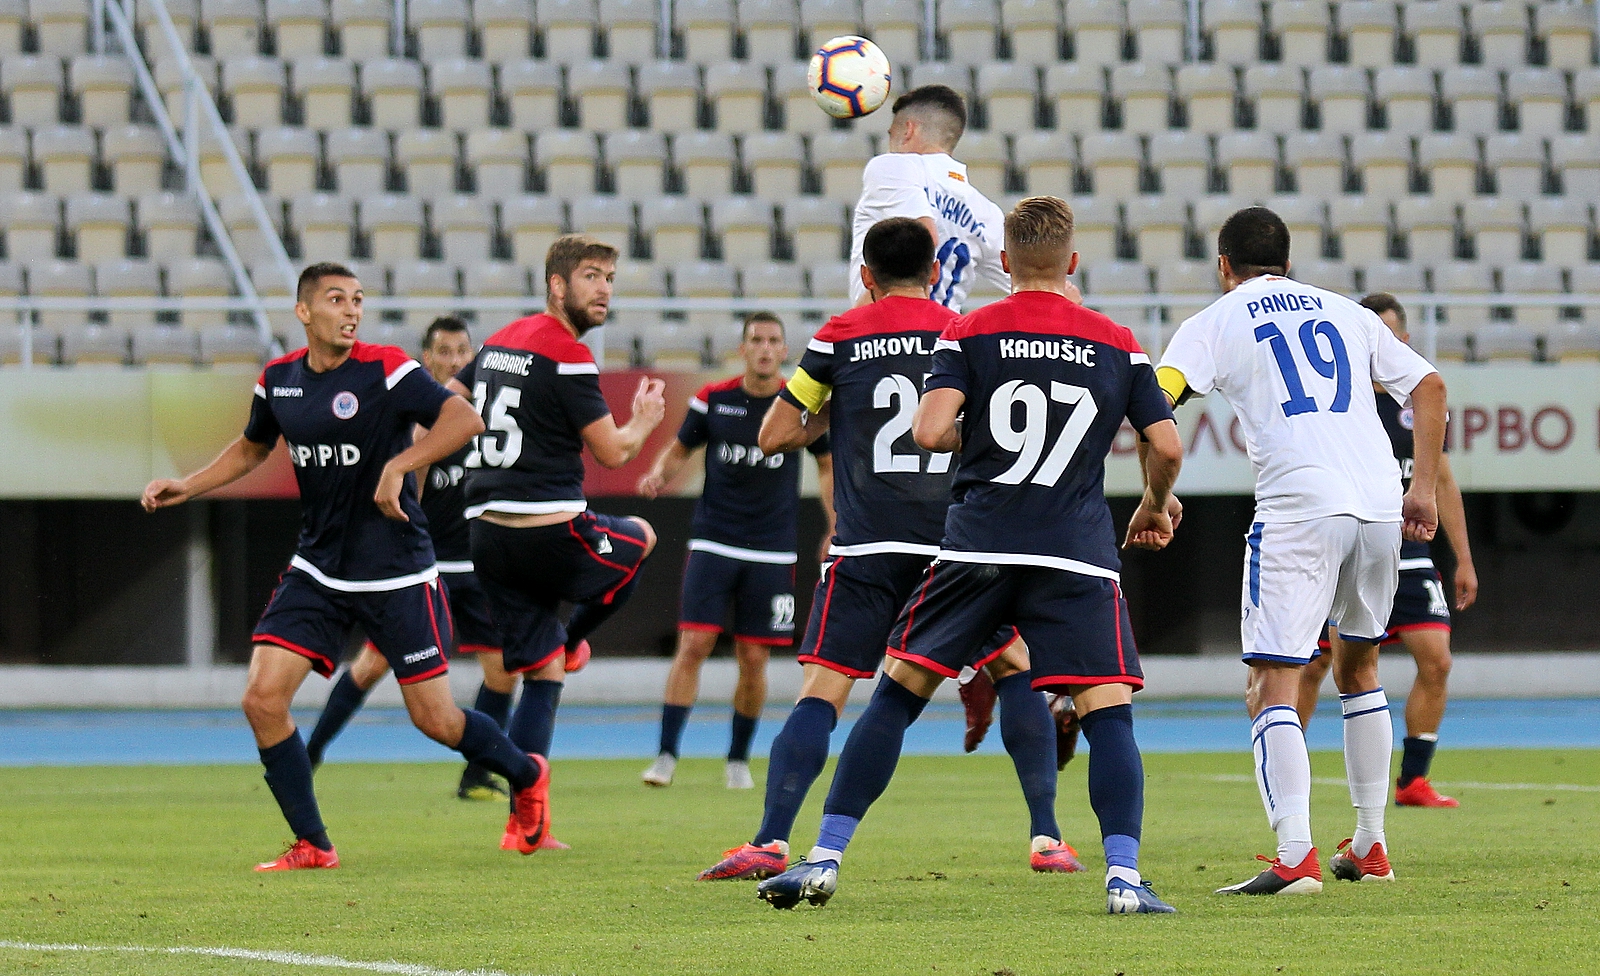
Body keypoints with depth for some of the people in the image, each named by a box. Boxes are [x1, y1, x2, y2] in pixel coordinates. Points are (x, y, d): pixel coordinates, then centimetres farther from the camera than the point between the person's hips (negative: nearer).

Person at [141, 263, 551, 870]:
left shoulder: (385, 370, -13)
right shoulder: (278, 380, 3)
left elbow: (465, 420, -25)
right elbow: (252, 449, 23)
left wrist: (398, 465, -34)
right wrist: (186, 487, 12)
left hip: (398, 574, -5)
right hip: (317, 571, 5)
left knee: (435, 719, -1)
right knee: (263, 699, -10)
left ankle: (525, 777, 31)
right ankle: (312, 846, 2)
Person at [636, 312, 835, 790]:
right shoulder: (712, 400, -1)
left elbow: (828, 464, 11)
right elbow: (679, 450, 13)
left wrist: (836, 528, 2)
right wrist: (657, 474, -9)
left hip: (772, 552, 0)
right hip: (712, 544, 0)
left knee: (753, 659, 2)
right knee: (693, 645, -11)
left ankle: (739, 758, 20)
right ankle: (666, 755, -8)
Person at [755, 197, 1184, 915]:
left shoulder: (969, 333, 4)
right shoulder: (1118, 345, 8)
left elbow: (929, 431, -8)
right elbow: (1166, 447, 5)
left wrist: (975, 438, 14)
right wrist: (1156, 504, 25)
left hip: (977, 547, 0)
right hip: (1079, 556, 0)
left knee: (897, 692, 8)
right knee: (1107, 711, -1)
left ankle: (825, 860, 5)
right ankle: (1124, 876, -17)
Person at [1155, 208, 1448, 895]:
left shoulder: (1216, 321, 11)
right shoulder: (1345, 313, 22)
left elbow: (1156, 398, -5)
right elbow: (1429, 387, 16)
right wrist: (1423, 490, 15)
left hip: (1297, 510, -5)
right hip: (1379, 504, 5)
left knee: (1272, 687, -6)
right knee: (1358, 667, 24)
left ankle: (1295, 857, -23)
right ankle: (1369, 848, 26)